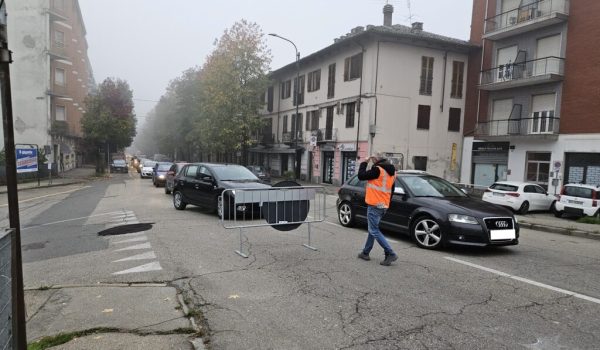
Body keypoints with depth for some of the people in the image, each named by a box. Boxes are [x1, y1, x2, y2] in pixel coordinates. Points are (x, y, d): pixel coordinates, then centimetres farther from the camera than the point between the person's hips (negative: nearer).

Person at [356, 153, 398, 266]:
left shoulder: (377, 170, -16)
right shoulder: (392, 172, 12)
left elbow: (361, 176, -14)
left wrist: (364, 162, -1)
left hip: (374, 206, -9)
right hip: (384, 206, 9)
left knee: (374, 231, -4)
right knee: (373, 229, 17)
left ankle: (390, 254, -8)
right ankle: (365, 253, 26)